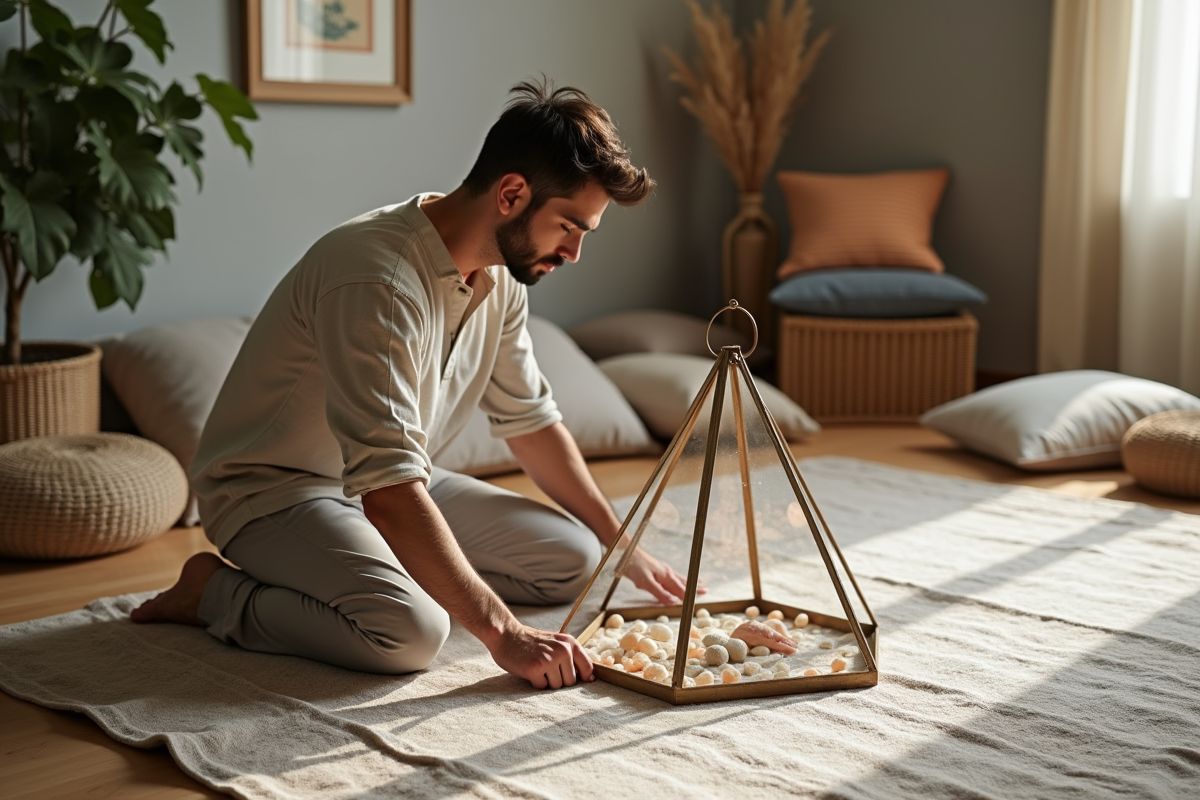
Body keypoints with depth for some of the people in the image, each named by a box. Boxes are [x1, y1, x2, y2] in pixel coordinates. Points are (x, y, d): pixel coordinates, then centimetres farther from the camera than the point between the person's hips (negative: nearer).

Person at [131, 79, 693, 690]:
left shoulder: (500, 276, -2)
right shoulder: (377, 278, -32)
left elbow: (529, 420, 12)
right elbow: (388, 494, -38)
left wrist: (621, 547, 11)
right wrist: (502, 633, -37)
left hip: (393, 483, 9)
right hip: (274, 489, -9)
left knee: (573, 562, 2)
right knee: (411, 629, -35)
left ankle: (344, 566, 10)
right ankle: (216, 592, -8)